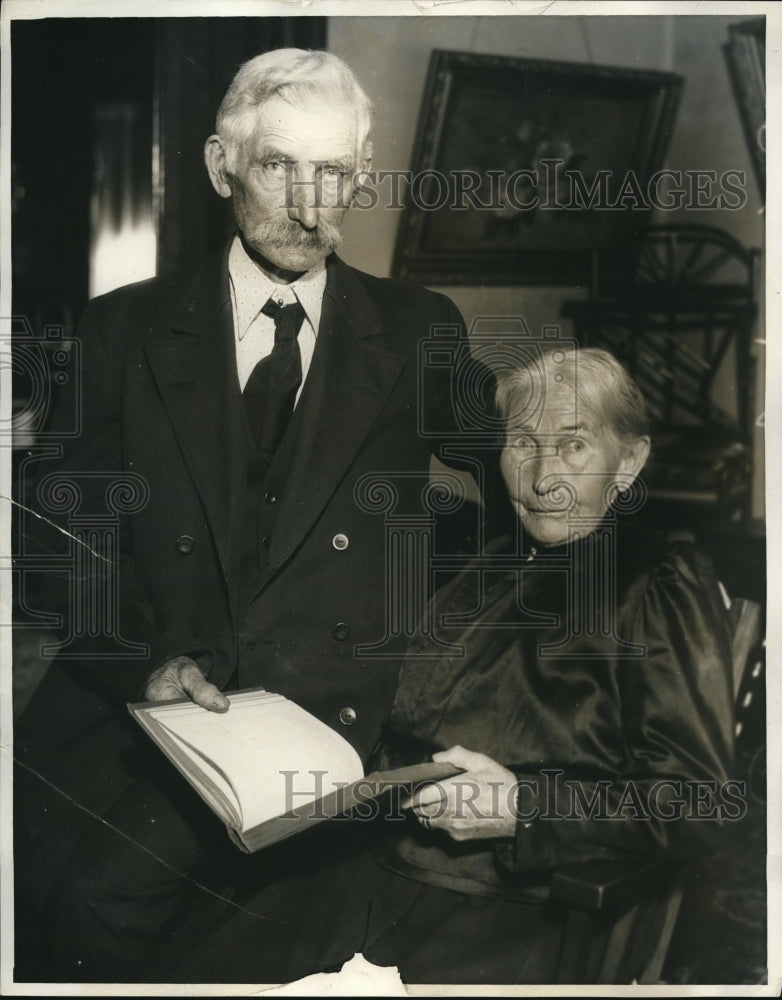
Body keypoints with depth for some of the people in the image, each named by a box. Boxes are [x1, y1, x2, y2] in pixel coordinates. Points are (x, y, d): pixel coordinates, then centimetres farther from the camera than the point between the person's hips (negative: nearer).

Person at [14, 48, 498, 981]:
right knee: (27, 847, -23)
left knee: (112, 884, -23)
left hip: (323, 704, -1)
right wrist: (142, 661, -11)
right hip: (133, 687, 2)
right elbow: (70, 532, 6)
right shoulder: (127, 329, 9)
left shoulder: (419, 334, 8)